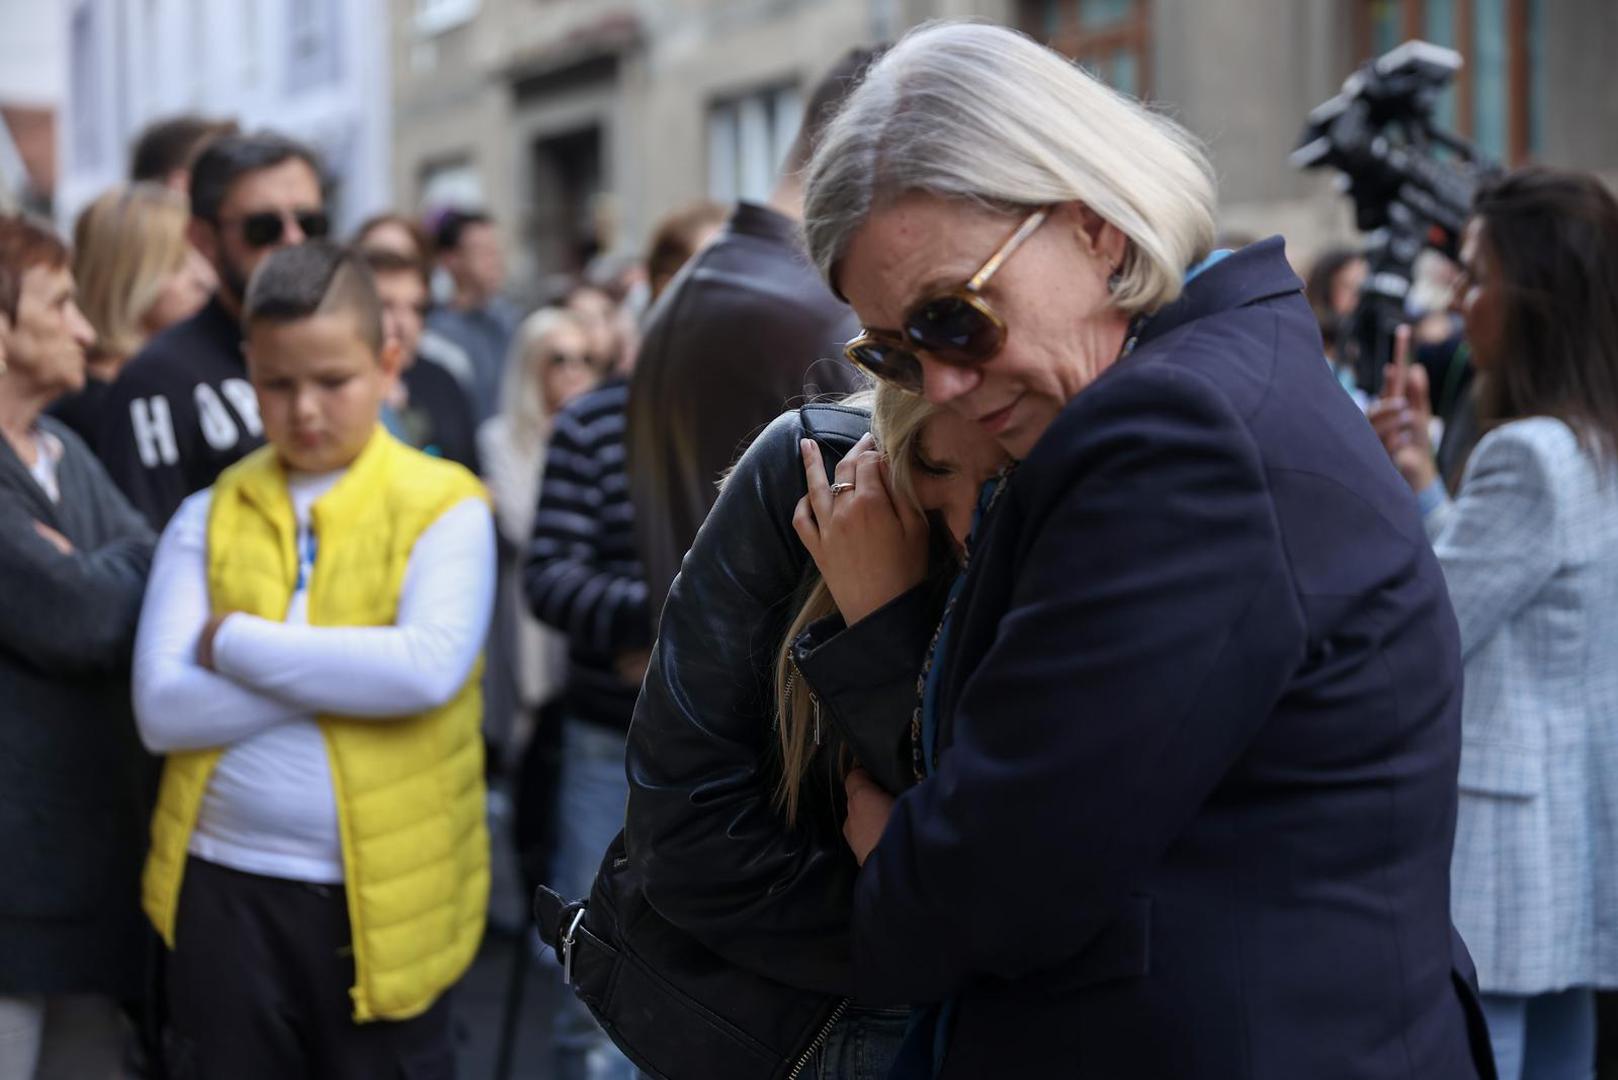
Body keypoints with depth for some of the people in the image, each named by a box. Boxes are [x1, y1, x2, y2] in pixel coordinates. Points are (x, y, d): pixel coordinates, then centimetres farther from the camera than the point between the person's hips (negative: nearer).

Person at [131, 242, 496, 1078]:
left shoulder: (443, 507, -3)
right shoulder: (208, 517, 5)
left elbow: (431, 666, -20)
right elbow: (160, 710, -6)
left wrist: (237, 644, -13)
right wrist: (347, 669, -14)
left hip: (387, 896, -2)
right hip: (227, 889, 3)